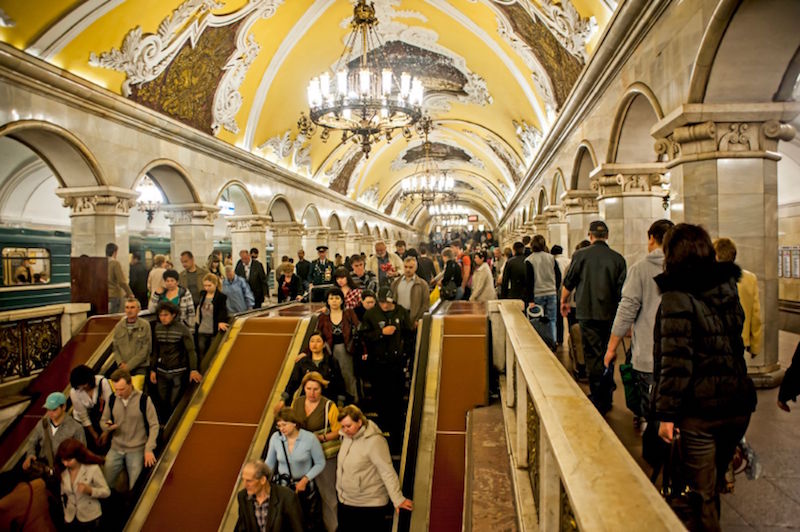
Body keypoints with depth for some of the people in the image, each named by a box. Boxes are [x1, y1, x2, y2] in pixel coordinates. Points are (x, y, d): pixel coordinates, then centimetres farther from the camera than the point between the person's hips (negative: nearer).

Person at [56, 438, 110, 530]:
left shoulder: (93, 469, -19)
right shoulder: (63, 471, -2)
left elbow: (106, 491, -15)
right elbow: (63, 495, 13)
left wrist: (89, 490, -30)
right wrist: (65, 514, 13)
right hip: (71, 519, 4)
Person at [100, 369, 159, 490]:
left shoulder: (143, 399, -14)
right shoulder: (111, 399, -2)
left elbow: (154, 425, -8)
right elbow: (103, 421, 11)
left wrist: (149, 449, -14)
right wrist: (107, 426, -13)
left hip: (137, 449, -3)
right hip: (116, 448, 3)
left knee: (135, 487, -4)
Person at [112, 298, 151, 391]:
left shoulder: (145, 325, -4)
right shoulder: (119, 326, 10)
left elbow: (146, 349, -7)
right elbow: (115, 347, 13)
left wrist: (129, 365, -9)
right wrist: (120, 363, -4)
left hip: (139, 368, -4)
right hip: (122, 368, 4)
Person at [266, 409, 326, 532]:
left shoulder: (310, 438, -18)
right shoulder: (275, 438, -11)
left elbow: (320, 463, -8)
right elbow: (269, 463, 2)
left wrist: (305, 480, -16)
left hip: (305, 485, -2)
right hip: (284, 485, 2)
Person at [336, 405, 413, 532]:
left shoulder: (374, 440, -21)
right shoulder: (346, 436, 2)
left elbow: (387, 471, -24)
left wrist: (398, 499, -26)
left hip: (370, 504, -7)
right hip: (345, 501, 7)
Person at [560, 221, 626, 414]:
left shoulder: (581, 255, -6)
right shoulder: (618, 258, 0)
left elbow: (568, 283, 2)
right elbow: (623, 290, 3)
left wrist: (564, 301, 19)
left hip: (588, 313, -3)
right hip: (611, 314, 3)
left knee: (593, 356, 2)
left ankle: (598, 400, 4)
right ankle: (606, 398, 24)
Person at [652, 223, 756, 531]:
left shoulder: (677, 298, -17)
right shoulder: (728, 287, 6)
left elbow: (675, 361, -20)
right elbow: (734, 344, 17)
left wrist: (666, 413, -15)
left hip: (700, 409, -7)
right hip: (738, 404, 7)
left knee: (700, 492, 7)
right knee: (714, 482, 25)